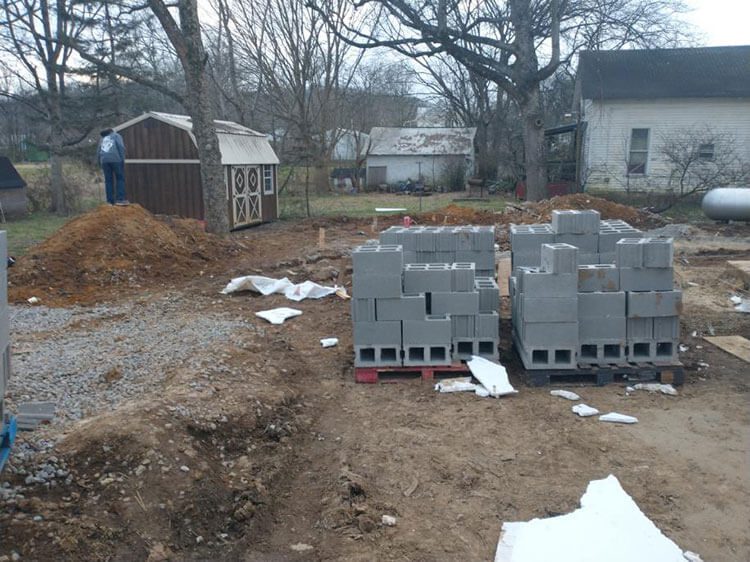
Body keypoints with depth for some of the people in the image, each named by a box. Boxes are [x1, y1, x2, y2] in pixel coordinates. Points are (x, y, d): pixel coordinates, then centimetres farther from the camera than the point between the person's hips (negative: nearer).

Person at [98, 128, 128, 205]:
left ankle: (110, 201, 0)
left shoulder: (103, 139, 27)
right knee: (120, 179, -1)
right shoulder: (116, 136, 13)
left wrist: (101, 165, 18)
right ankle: (120, 199, -13)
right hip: (115, 159, -4)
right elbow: (121, 147, -5)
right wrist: (123, 160, -8)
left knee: (108, 180, 5)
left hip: (104, 161, 4)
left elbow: (99, 153, 18)